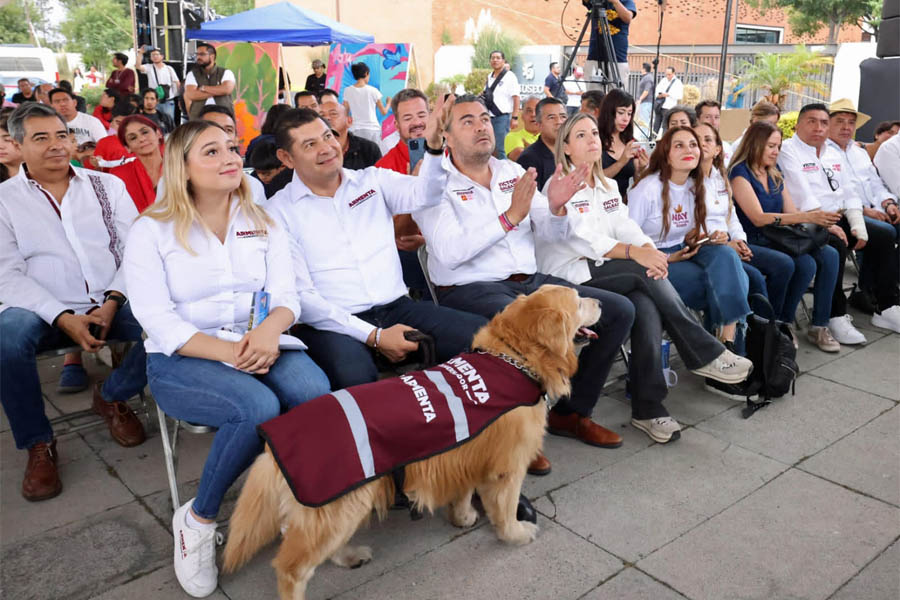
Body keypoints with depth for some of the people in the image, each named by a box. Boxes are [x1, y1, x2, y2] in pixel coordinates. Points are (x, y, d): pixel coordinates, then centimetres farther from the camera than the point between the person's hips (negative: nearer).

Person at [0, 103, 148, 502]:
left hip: (111, 305, 1)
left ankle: (112, 396, 4)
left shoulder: (107, 185, 12)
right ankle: (38, 443, -9)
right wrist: (64, 318, -17)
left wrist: (111, 303, -13)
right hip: (43, 311, -1)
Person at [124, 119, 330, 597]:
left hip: (258, 346, 3)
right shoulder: (152, 231, -1)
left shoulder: (263, 224, 10)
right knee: (259, 407, -34)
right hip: (180, 360, -3)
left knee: (315, 391, -29)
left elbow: (286, 296, 2)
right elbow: (158, 319, -10)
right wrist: (228, 353, -23)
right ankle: (198, 519, -7)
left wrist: (270, 328, -23)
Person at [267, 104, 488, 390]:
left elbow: (423, 194, -6)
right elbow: (299, 294, -6)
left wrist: (434, 145, -26)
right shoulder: (279, 211, 2)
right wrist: (374, 336, -14)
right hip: (334, 322, -4)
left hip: (397, 306, 4)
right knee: (354, 375, -37)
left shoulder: (373, 179, 13)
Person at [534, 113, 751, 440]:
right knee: (645, 273, -26)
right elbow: (582, 238, -17)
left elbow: (627, 228, 6)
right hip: (568, 275, -5)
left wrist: (650, 249, -17)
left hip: (605, 271, 5)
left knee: (647, 306, -26)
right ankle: (705, 354, -17)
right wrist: (634, 252, -28)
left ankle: (648, 408, -23)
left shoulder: (609, 187, 21)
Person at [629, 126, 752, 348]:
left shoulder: (696, 186, 6)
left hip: (683, 251, 6)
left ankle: (729, 339, -25)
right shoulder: (648, 189, -16)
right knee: (714, 282, -24)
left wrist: (707, 238, -6)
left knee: (726, 255, -24)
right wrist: (667, 259, -19)